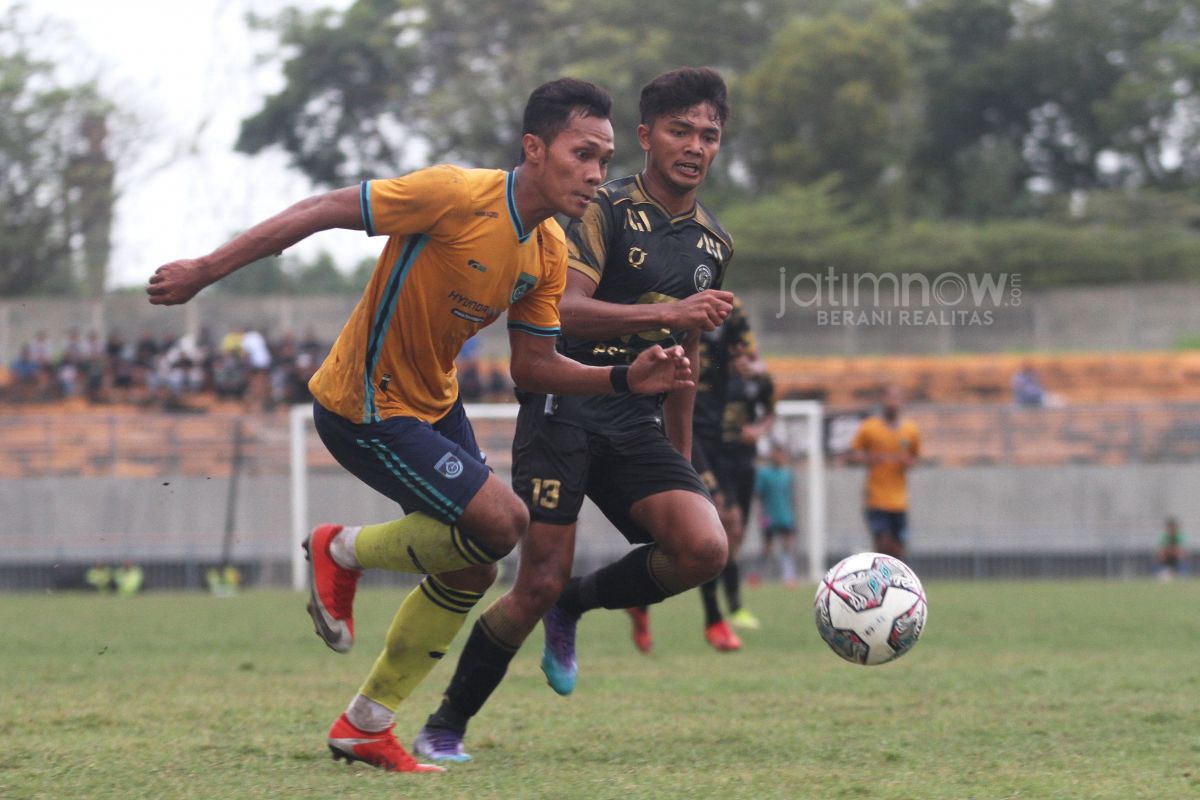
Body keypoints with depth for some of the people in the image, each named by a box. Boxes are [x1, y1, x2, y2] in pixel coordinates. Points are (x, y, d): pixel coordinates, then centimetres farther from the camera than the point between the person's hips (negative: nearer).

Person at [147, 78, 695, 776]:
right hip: (365, 409, -9)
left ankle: (366, 725, 23)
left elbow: (533, 366, 6)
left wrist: (626, 378, -10)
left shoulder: (550, 250, 0)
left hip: (435, 402, 9)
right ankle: (343, 552, 6)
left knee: (473, 572, 8)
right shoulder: (457, 195, -25)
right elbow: (324, 211, -21)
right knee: (502, 522, -18)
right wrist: (204, 271, -20)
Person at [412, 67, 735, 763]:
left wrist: (681, 460, 27)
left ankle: (575, 606, 7)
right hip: (565, 411, -6)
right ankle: (446, 727, 8)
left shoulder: (714, 245, 14)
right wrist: (670, 312, -29)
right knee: (540, 582, -11)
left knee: (705, 548, -19)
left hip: (638, 426, 6)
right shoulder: (606, 211, -7)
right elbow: (563, 311, -22)